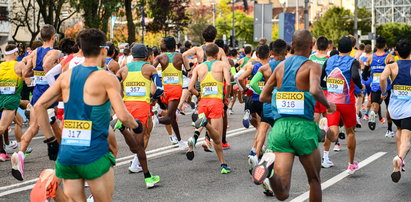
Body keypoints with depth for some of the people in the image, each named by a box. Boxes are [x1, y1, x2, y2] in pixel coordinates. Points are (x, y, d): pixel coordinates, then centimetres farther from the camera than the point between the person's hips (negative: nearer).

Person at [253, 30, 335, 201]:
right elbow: (315, 90, -21)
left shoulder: (281, 66, 14)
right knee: (314, 180, 21)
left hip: (279, 126, 4)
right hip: (303, 127, -3)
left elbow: (263, 97, 19)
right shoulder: (312, 66, -1)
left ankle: (269, 163, -35)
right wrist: (328, 105, -3)